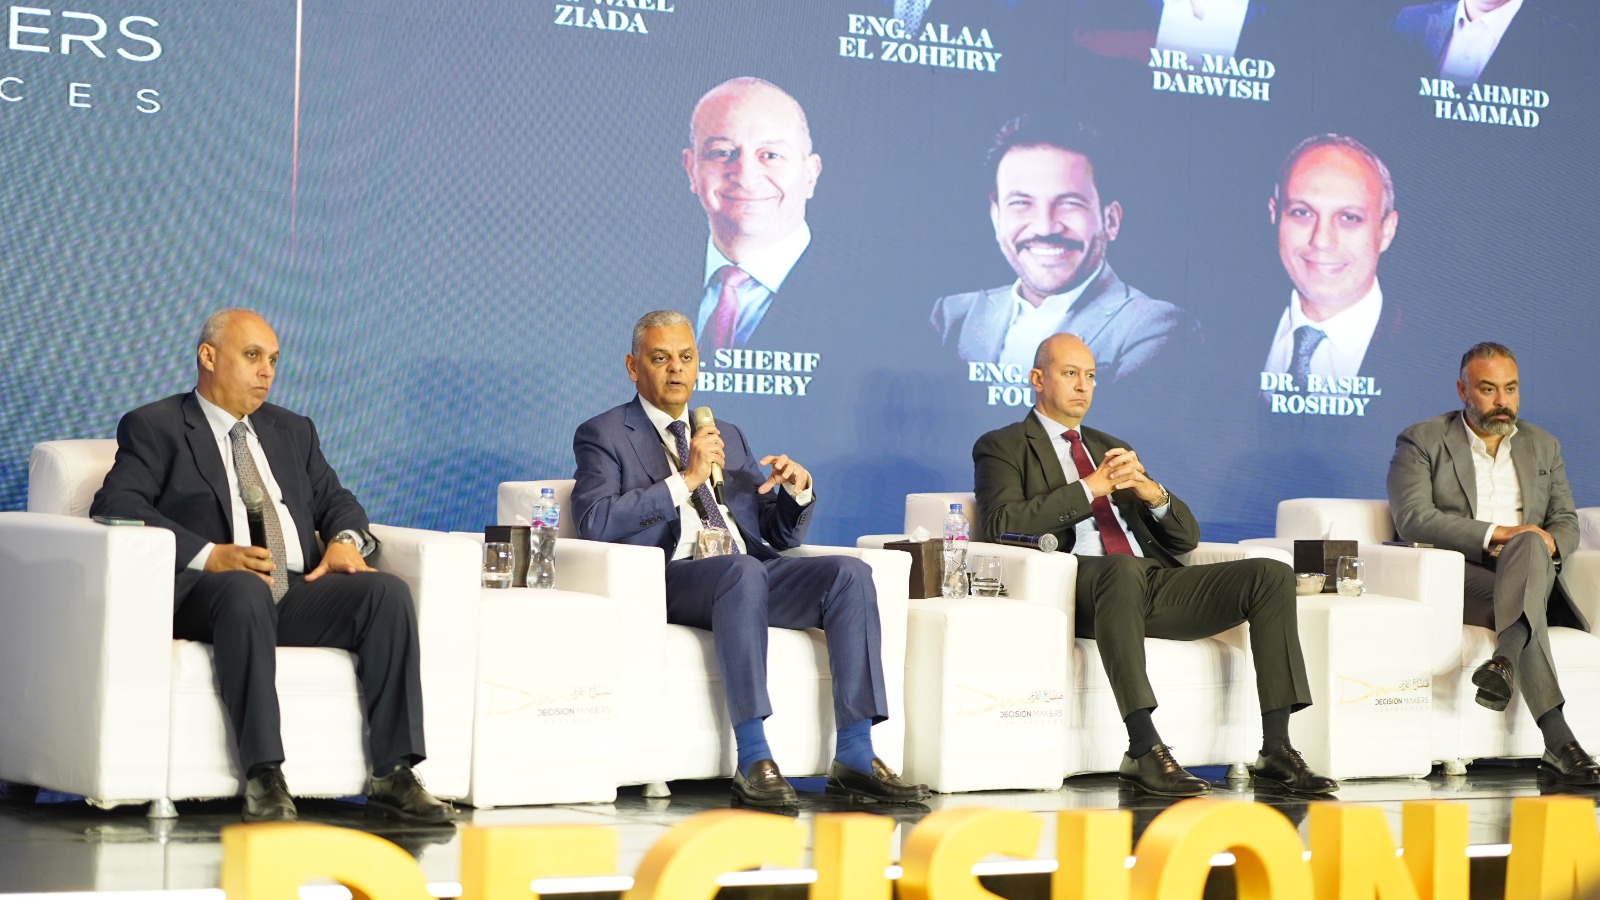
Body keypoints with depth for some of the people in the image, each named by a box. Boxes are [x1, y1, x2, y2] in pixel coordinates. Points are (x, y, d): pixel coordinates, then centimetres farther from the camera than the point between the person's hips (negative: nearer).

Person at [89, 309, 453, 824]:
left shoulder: (293, 431, 28)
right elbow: (115, 504, -6)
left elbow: (335, 500, 25)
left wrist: (346, 540, -2)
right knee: (245, 589, -40)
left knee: (387, 592, -22)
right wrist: (209, 555, -19)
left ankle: (392, 773, -25)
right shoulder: (154, 428, 8)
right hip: (204, 591, -5)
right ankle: (263, 777, -41)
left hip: (298, 592, 5)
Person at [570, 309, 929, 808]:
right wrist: (685, 480, -11)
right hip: (670, 576, -6)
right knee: (742, 571, -38)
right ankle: (753, 762, -40)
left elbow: (779, 536, 25)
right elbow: (594, 522, -8)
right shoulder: (604, 435, 12)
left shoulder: (728, 436, 28)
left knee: (850, 572, -21)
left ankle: (855, 757, -26)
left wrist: (798, 488, 3)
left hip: (749, 571, 6)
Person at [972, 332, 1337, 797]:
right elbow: (1003, 523, -6)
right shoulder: (1003, 447, 15)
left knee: (1272, 575, -15)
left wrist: (1151, 491, 1)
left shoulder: (1114, 449, 30)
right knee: (1122, 569, -42)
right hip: (1081, 586, -6)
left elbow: (1186, 536, 24)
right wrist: (1090, 487, -10)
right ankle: (1144, 751, -44)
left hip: (1157, 582, 6)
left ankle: (1276, 751, -22)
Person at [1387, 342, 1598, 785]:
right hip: (1456, 578, -3)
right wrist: (1495, 533, -19)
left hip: (1533, 575, 3)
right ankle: (1558, 741, -53)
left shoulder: (1543, 445, 23)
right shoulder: (1421, 442, 7)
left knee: (1529, 544, -35)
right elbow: (1412, 518, -8)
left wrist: (1547, 543, -10)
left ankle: (1506, 660, -59)